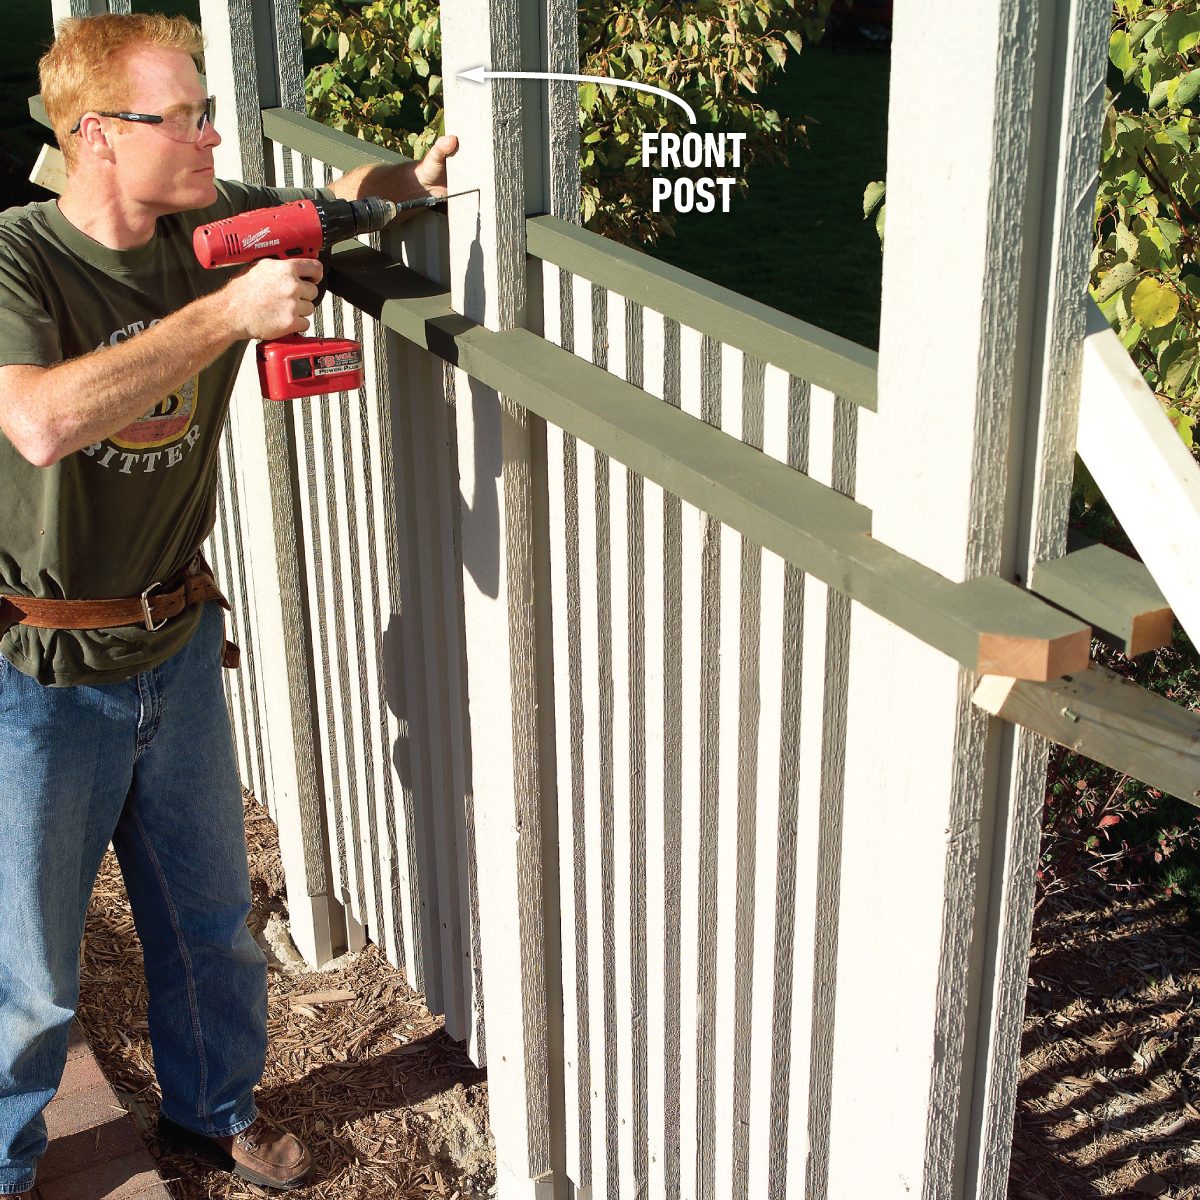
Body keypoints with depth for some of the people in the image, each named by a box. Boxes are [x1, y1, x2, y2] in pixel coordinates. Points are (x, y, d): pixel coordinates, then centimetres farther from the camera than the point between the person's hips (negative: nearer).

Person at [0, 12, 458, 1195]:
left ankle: (213, 1102, 47)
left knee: (210, 919, 22)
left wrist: (413, 178, -5)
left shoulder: (220, 229, -3)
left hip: (176, 650, 6)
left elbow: (334, 194, 18)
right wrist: (226, 313, -35)